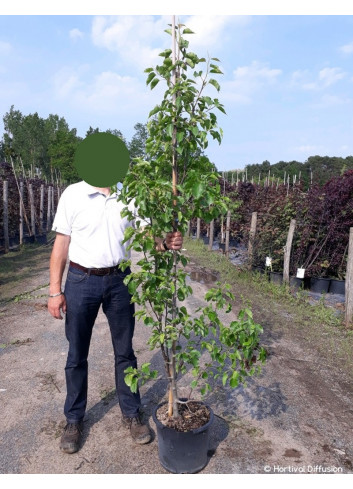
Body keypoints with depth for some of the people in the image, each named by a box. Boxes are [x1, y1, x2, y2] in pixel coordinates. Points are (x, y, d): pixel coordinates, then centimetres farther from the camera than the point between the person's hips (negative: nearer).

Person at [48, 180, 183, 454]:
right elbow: (62, 243, -3)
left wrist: (166, 243, -25)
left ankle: (131, 413, 32)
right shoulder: (73, 194, -5)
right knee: (77, 354, 12)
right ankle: (74, 418, 33)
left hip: (119, 280, 2)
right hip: (81, 280, -1)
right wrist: (55, 290, -4)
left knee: (124, 351, 13)